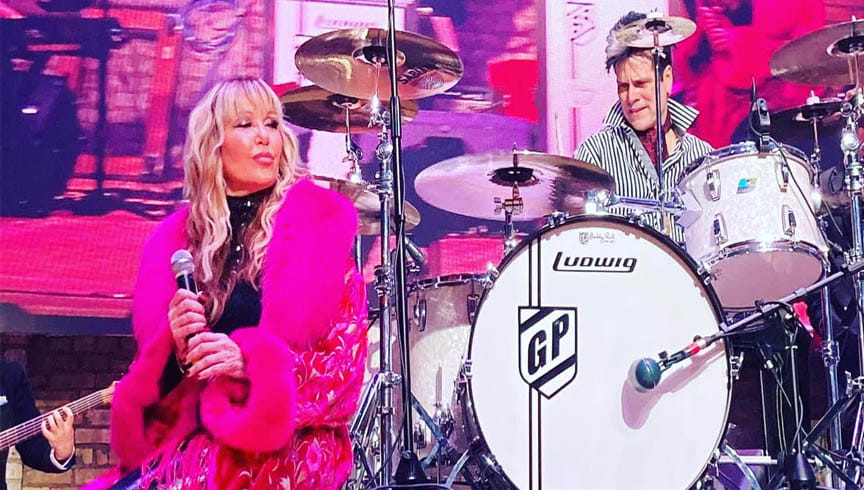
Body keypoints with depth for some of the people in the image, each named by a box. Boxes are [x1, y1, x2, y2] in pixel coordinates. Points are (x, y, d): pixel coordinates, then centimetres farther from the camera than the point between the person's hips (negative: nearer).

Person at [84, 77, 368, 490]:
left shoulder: (318, 222, 0)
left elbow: (344, 361, -4)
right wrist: (179, 347, -9)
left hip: (286, 440, -4)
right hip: (189, 435, 4)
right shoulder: (177, 237, 10)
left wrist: (249, 361, -19)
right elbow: (154, 369, 13)